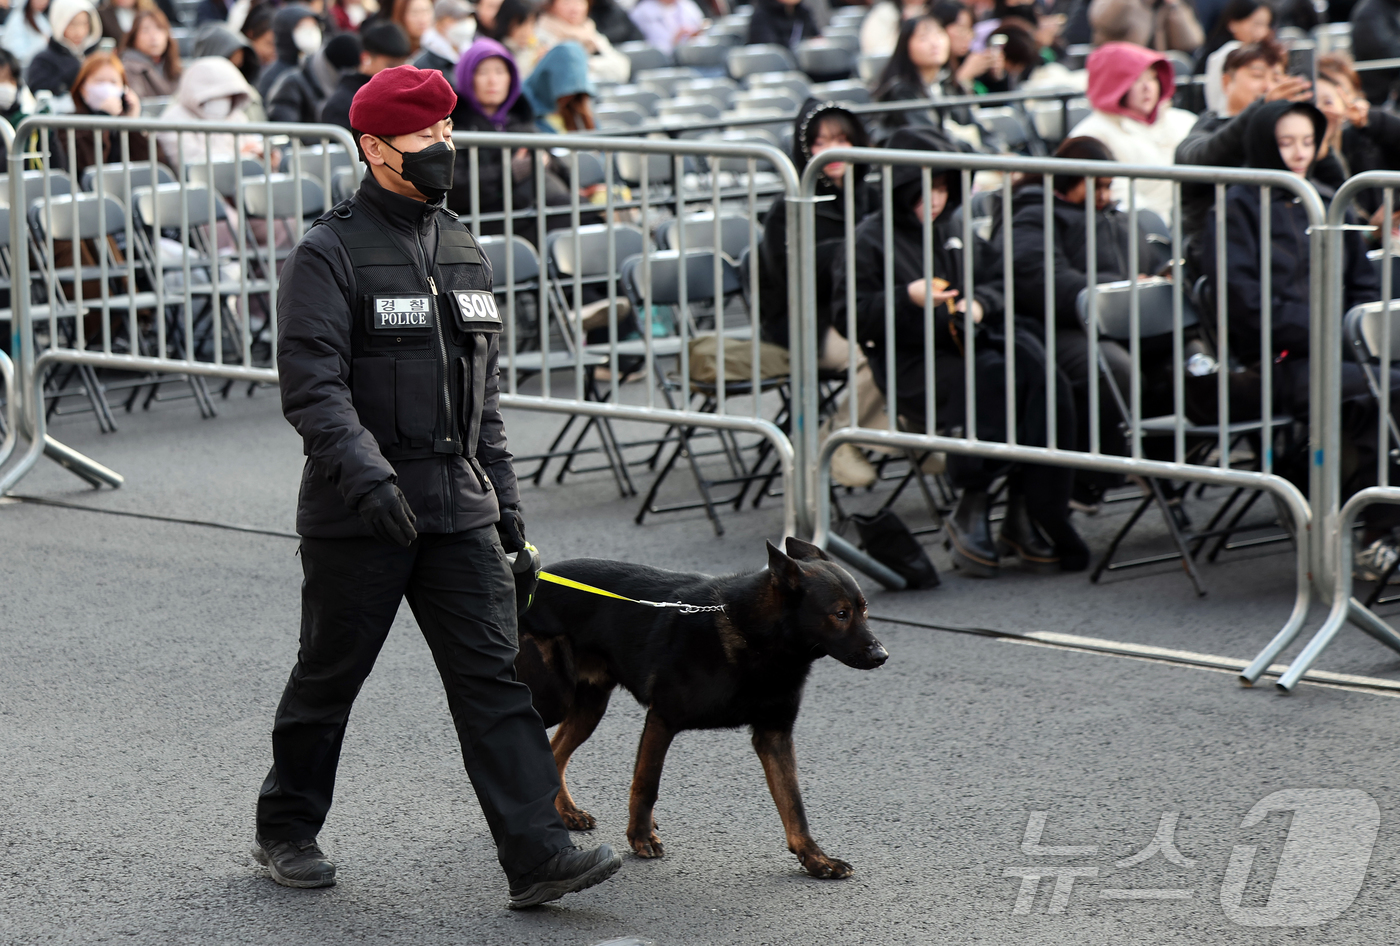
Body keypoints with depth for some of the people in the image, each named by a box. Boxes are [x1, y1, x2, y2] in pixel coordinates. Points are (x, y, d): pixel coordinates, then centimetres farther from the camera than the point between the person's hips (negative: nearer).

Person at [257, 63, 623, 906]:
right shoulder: (331, 255, -8)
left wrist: (505, 501, 15)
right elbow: (312, 386, -17)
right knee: (329, 677, 9)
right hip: (357, 518, -5)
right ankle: (288, 831, 28)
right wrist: (367, 475, -30)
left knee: (496, 676, -4)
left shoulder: (465, 251, 13)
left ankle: (537, 853, -9)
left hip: (459, 510, 5)